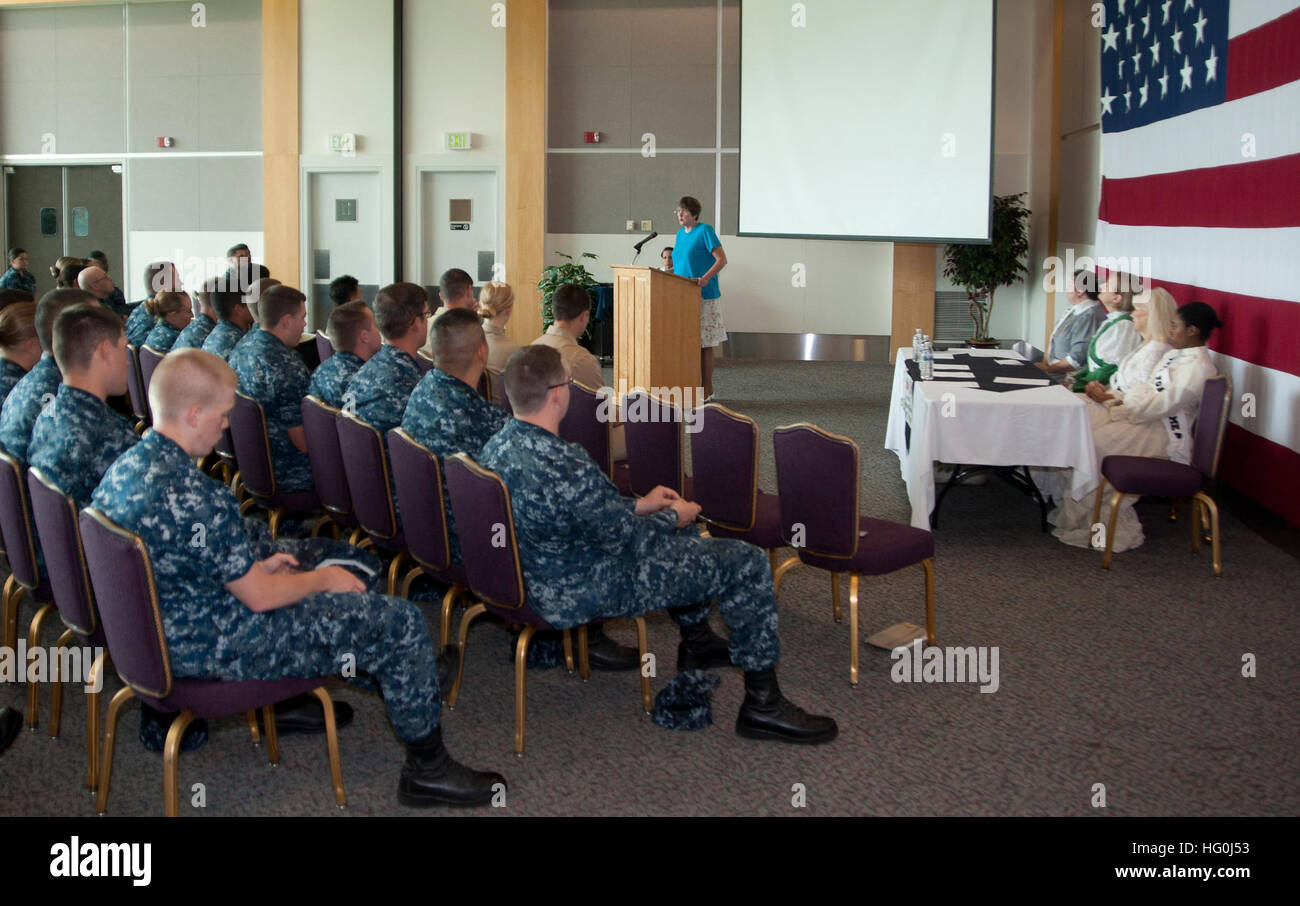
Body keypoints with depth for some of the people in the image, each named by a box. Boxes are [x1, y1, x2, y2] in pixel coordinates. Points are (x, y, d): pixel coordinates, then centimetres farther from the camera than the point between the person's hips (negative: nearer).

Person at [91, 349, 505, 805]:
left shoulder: (122, 469, -2)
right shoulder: (193, 497, -32)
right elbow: (261, 597, -23)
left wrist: (258, 563, 7)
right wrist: (324, 580, -5)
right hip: (220, 652, -10)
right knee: (400, 622, -5)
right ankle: (428, 768, 10)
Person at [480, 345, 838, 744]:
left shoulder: (496, 447, -4)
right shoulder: (566, 466, -34)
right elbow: (623, 538, -22)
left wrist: (637, 506, 10)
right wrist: (672, 518, -3)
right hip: (586, 595, -10)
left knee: (677, 526, 30)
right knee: (748, 565, -3)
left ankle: (697, 643, 44)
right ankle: (762, 703, 8)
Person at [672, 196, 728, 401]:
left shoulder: (705, 231, -8)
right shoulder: (680, 233, 15)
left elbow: (722, 259, -14)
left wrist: (705, 278, -25)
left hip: (704, 297, -7)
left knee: (704, 344, -4)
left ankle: (707, 389, 2)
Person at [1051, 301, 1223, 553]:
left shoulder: (1197, 367, -17)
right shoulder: (1176, 355, 16)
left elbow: (1160, 405, -22)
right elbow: (1147, 390, 19)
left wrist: (1113, 401, -15)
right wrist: (1114, 396, 3)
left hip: (1165, 435, -10)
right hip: (1152, 421, 10)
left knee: (1098, 443, -22)